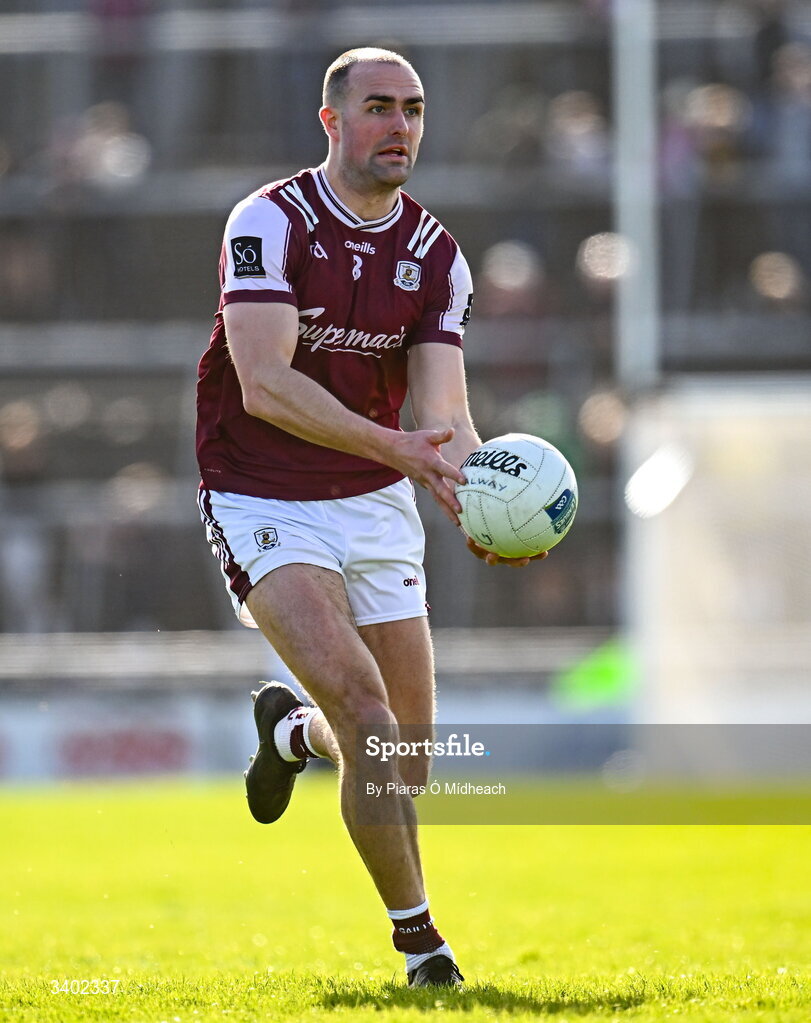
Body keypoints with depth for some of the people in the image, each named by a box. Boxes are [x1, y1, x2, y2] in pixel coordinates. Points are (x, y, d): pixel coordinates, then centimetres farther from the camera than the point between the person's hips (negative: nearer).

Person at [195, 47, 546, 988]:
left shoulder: (436, 256, 1)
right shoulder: (270, 222, -13)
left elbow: (443, 414, -8)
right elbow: (263, 383, -25)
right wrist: (397, 445, -35)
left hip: (376, 505, 5)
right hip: (263, 505, -5)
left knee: (407, 749, 5)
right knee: (361, 699, -24)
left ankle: (290, 732, 41)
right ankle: (417, 934, -14)